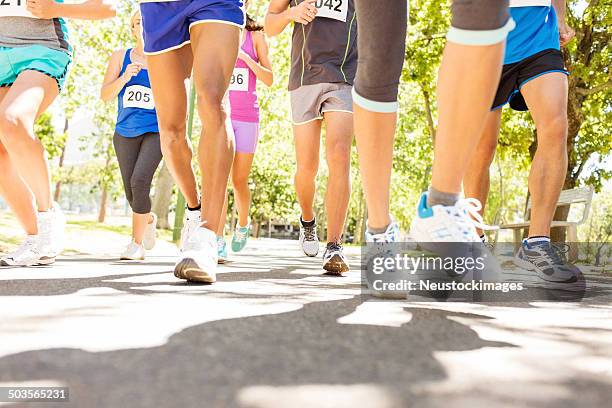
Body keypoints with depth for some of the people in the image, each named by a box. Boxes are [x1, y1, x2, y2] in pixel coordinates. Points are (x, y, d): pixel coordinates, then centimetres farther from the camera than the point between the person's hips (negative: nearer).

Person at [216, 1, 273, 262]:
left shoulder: (255, 37, 6)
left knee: (239, 181, 4)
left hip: (246, 117, 0)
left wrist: (245, 57, -13)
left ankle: (242, 224, 31)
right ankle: (218, 242, -13)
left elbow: (269, 79, 0)